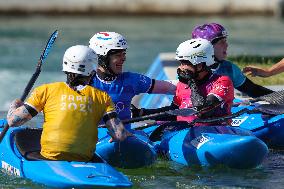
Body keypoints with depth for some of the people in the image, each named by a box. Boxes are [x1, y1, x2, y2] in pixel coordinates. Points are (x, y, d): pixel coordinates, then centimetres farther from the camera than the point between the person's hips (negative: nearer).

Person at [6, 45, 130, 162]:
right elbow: (119, 135, 0)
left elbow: (12, 121, 2)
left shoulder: (46, 91, 2)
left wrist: (15, 105, 24)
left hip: (48, 159, -2)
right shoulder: (102, 97, 5)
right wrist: (125, 133, 23)